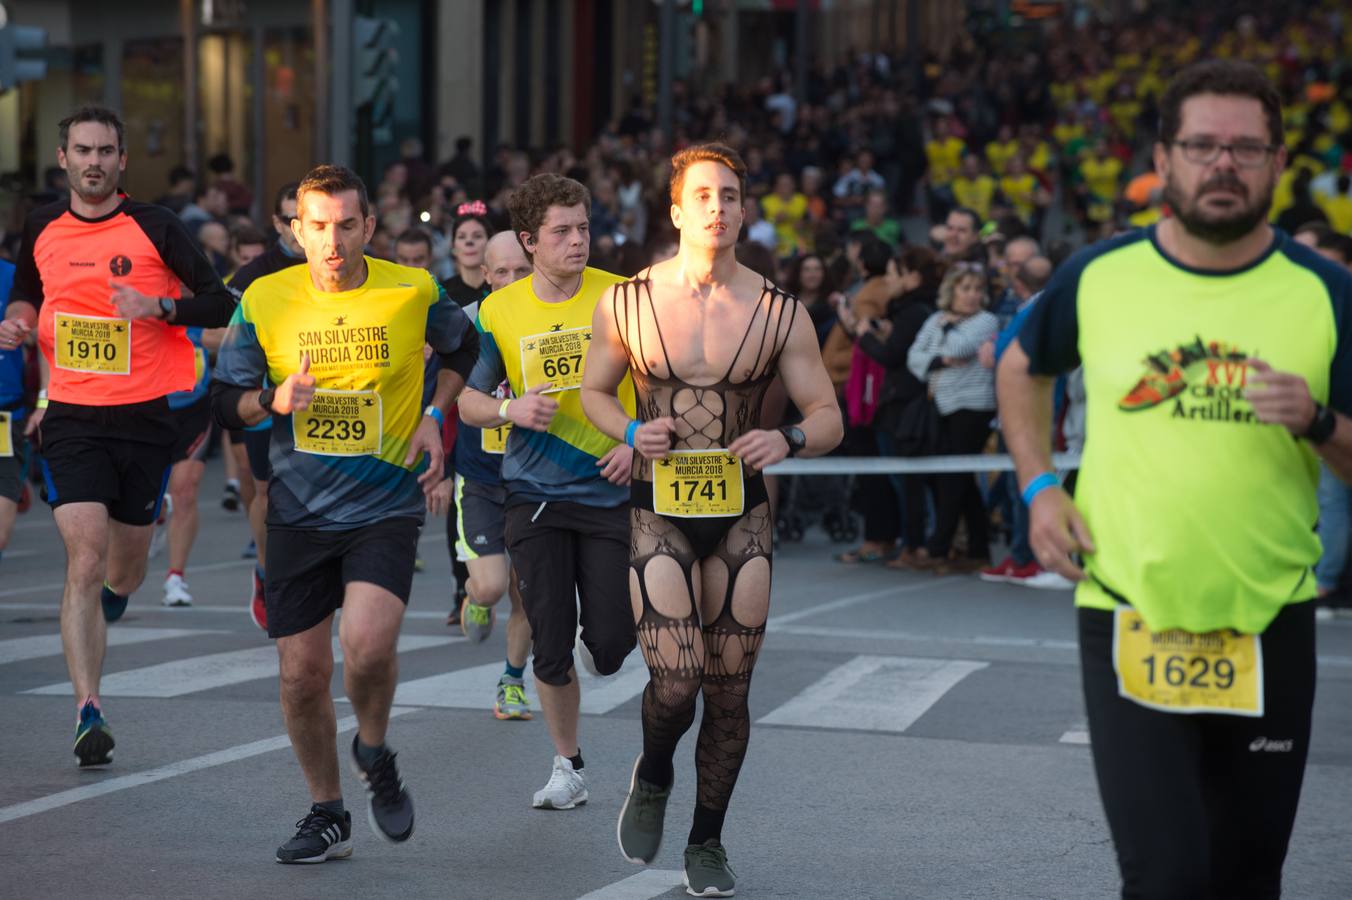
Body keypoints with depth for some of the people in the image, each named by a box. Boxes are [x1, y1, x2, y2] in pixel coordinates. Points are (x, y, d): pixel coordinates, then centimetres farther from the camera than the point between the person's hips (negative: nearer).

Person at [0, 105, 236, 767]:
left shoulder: (154, 227, -4)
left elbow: (221, 304, -5)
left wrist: (157, 305, -20)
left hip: (146, 417, 0)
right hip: (71, 420, 0)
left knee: (124, 571, 11)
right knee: (85, 561, -15)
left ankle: (94, 624, 47)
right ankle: (88, 710, -16)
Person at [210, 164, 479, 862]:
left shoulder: (414, 293, -5)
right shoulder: (265, 301, -3)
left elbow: (464, 347, 17)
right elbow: (224, 402, 4)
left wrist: (433, 417, 5)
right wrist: (272, 399, -17)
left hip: (387, 507, -2)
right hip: (298, 511, 2)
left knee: (368, 646, -24)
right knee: (302, 674, 3)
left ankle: (375, 752, 9)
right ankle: (327, 814, 24)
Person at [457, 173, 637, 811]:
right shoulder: (499, 311, 0)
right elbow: (469, 399, 8)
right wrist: (511, 410, -13)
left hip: (610, 490, -1)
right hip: (535, 495, 1)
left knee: (609, 648, -6)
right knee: (550, 648, 0)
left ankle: (602, 636, 32)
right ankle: (568, 767, 19)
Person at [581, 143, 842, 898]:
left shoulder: (780, 314, -3)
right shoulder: (627, 303, -3)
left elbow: (828, 417, 2)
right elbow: (595, 391, 12)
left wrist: (787, 440, -21)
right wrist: (633, 432, -9)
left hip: (743, 514, 1)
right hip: (659, 511, -1)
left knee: (729, 691, 5)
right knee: (675, 685, -14)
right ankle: (654, 776, 21)